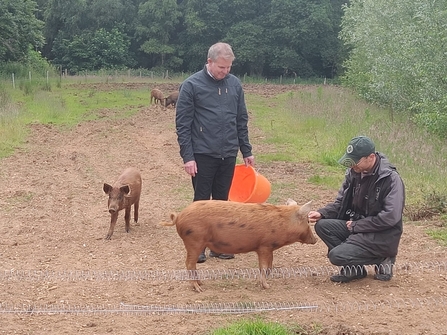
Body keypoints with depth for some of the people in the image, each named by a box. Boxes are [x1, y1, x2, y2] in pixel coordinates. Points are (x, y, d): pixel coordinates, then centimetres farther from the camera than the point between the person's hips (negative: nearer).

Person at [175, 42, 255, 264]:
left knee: (222, 202, 11)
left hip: (228, 155, 4)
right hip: (203, 154, -4)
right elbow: (182, 124, -8)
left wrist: (246, 151, 12)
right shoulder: (191, 85, -8)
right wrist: (187, 156, -13)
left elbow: (242, 120, 12)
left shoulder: (234, 84, 5)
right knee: (201, 202, 3)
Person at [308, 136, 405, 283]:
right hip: (356, 227, 8)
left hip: (383, 236, -8)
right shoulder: (354, 173, 3)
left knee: (336, 256, -23)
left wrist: (356, 225, -17)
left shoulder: (391, 179, -18)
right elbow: (340, 203, 12)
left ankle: (381, 259, 0)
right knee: (322, 225, -13)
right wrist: (322, 213, -9)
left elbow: (391, 217, -23)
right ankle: (354, 267, -2)